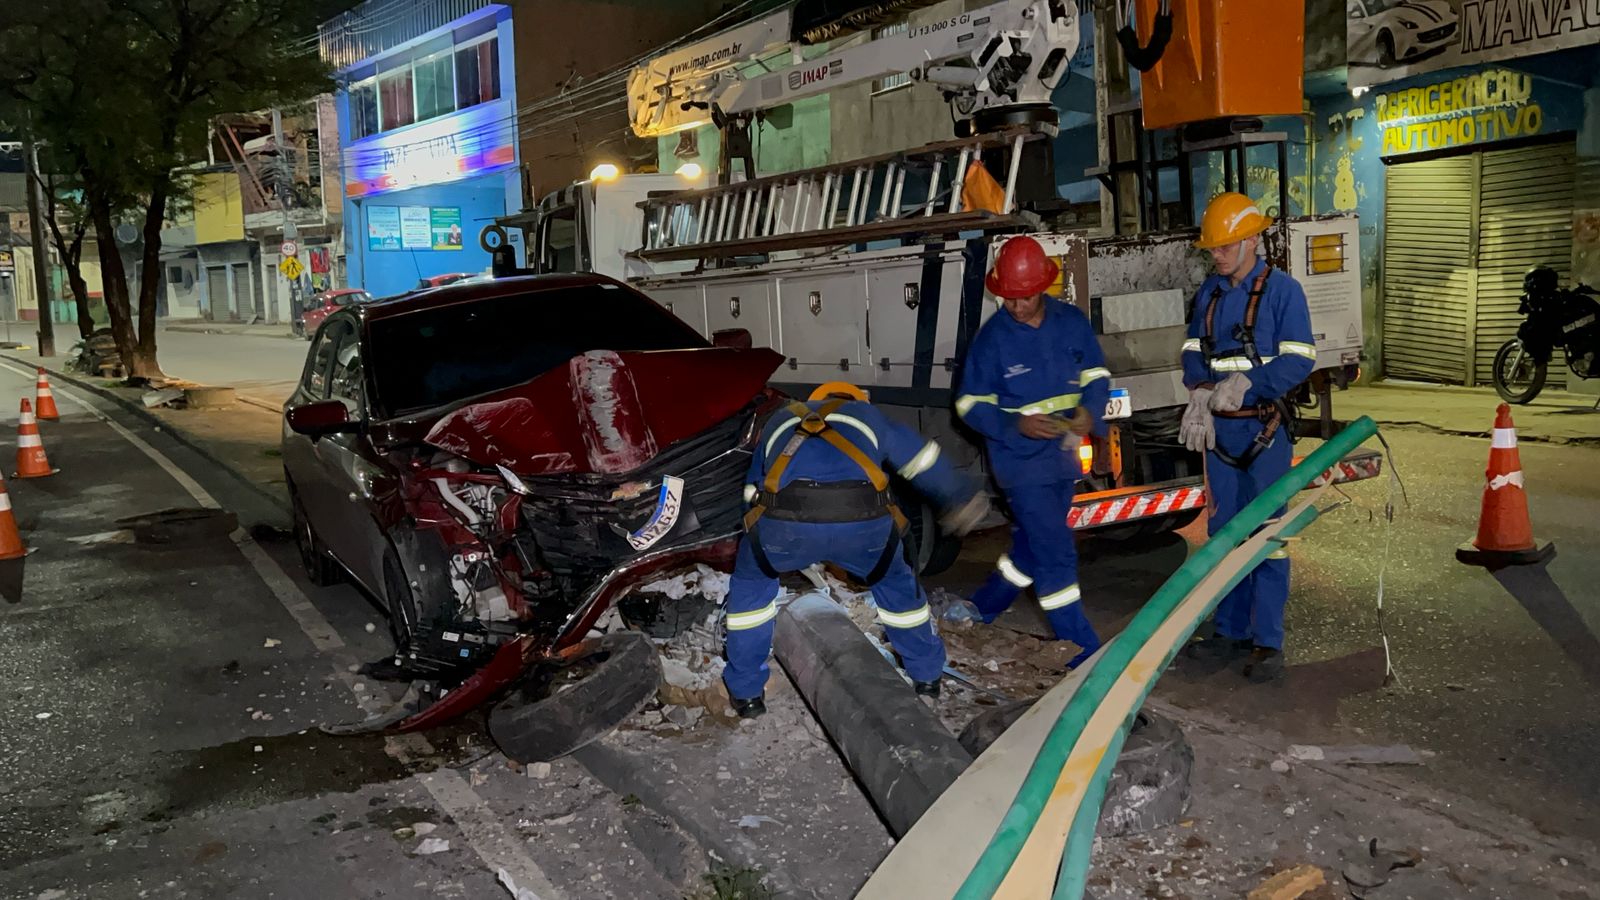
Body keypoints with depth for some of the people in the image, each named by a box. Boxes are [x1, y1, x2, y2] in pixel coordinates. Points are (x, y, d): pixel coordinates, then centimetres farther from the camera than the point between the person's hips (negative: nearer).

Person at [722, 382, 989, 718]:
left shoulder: (779, 421, 39)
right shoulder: (868, 414, 35)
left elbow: (753, 493, 42)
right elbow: (924, 459, 37)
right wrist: (962, 496, 49)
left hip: (786, 520, 0)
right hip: (863, 520, 0)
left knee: (750, 583, 32)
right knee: (895, 582, 34)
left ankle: (746, 693, 32)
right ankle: (927, 675, 46)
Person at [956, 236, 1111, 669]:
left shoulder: (1072, 321, -1)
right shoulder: (993, 337, -11)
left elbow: (1096, 374, 8)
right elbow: (970, 405, -6)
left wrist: (1089, 411, -14)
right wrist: (1017, 426, -22)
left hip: (1062, 457, 5)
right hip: (1022, 462, -5)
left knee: (1030, 548, 17)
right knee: (1057, 557, -8)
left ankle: (978, 611, 38)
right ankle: (1083, 655, 0)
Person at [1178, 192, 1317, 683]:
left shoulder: (1282, 289, -8)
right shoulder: (1209, 292, 10)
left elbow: (1299, 359, -13)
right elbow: (1194, 350, 9)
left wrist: (1247, 383, -26)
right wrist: (1201, 392, -10)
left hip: (1265, 429, -6)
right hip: (1219, 430, 6)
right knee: (1224, 532, 11)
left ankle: (1268, 640, 7)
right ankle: (1230, 631, 22)